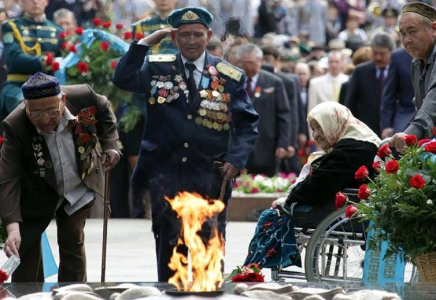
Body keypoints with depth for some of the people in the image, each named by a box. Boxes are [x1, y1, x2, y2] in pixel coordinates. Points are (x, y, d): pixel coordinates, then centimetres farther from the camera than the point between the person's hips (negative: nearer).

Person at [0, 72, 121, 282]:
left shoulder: (83, 97, -26)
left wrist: (110, 145, -7)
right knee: (25, 245, -5)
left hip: (80, 188, 2)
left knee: (72, 241, 2)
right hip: (37, 193, -2)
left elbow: (104, 111, 2)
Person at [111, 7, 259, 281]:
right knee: (169, 247, 5)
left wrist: (236, 159, -11)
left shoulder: (231, 77, 3)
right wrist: (146, 43, -12)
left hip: (210, 179, 0)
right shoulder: (157, 68, 6)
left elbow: (248, 125, 4)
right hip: (166, 175, 0)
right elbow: (123, 79, -9)